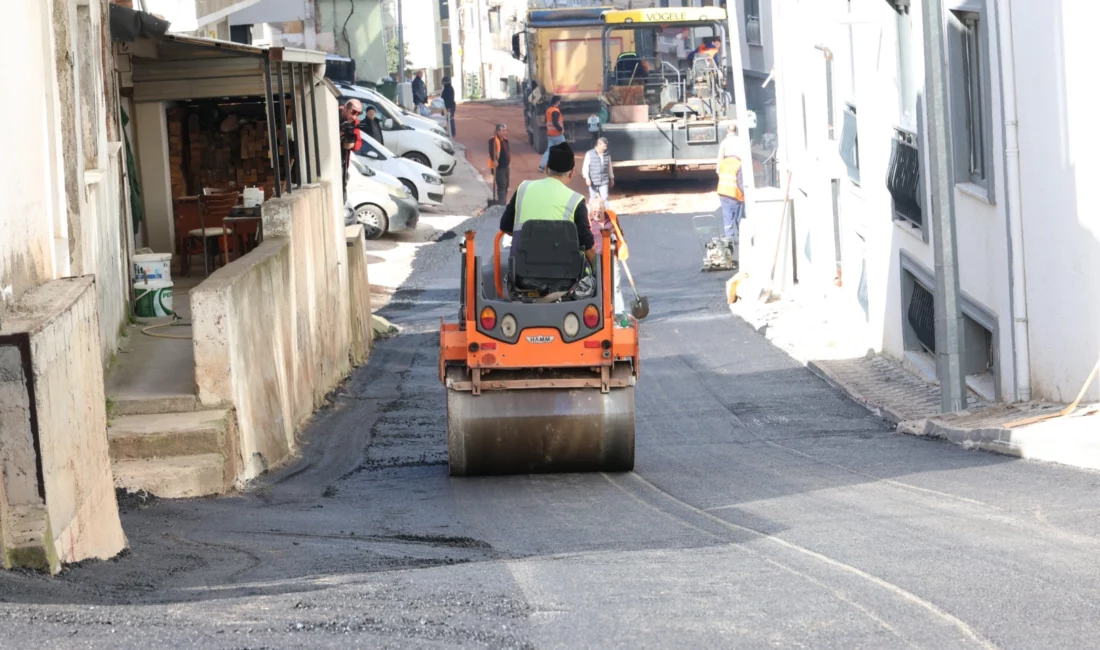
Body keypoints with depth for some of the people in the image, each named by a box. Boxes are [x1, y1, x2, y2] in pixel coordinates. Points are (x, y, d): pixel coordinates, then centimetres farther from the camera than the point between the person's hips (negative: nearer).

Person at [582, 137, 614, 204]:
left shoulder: (607, 155, 3)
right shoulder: (589, 154, -7)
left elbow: (609, 168, 15)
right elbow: (585, 167, -9)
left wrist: (611, 178, 20)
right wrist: (587, 178, -20)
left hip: (604, 182, 2)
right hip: (593, 182, -2)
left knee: (604, 198, -6)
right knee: (592, 198, 8)